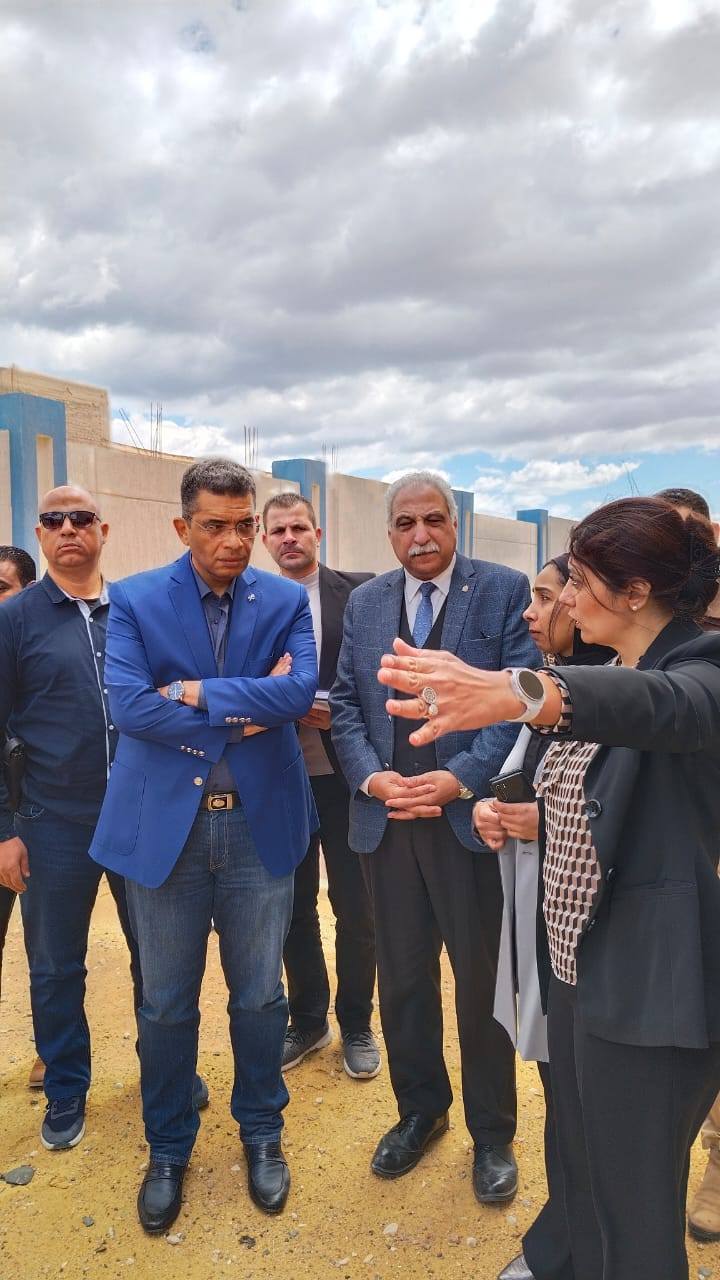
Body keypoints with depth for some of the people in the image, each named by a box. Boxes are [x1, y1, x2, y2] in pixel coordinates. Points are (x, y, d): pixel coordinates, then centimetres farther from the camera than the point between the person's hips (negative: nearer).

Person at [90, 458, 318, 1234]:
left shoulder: (286, 601, 1)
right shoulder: (135, 601, -2)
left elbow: (301, 689, -15)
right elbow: (127, 704, -16)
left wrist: (199, 692, -17)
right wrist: (244, 711, -14)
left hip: (260, 823, 1)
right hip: (163, 825, 0)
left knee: (259, 996, 15)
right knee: (166, 1003, 14)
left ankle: (262, 1134, 39)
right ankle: (168, 1149, 38)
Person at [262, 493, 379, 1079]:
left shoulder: (358, 592, -1)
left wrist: (340, 711, -15)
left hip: (344, 772, -2)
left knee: (356, 907, 8)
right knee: (295, 906, 14)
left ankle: (356, 1025, 28)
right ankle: (308, 1021, 33)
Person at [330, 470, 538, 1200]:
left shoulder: (505, 591, -4)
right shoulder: (364, 602, 9)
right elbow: (344, 702, 7)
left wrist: (458, 779, -19)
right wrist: (372, 777, -9)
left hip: (471, 818, -3)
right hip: (386, 820, 4)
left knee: (481, 981, 10)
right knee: (401, 979, 16)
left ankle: (492, 1133, 32)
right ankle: (419, 1110, 39)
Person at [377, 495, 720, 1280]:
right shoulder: (607, 674, 9)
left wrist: (516, 692, -60)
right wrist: (531, 819, 2)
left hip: (650, 982, -8)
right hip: (575, 959, 8)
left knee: (635, 1212, 8)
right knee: (584, 1185, 23)